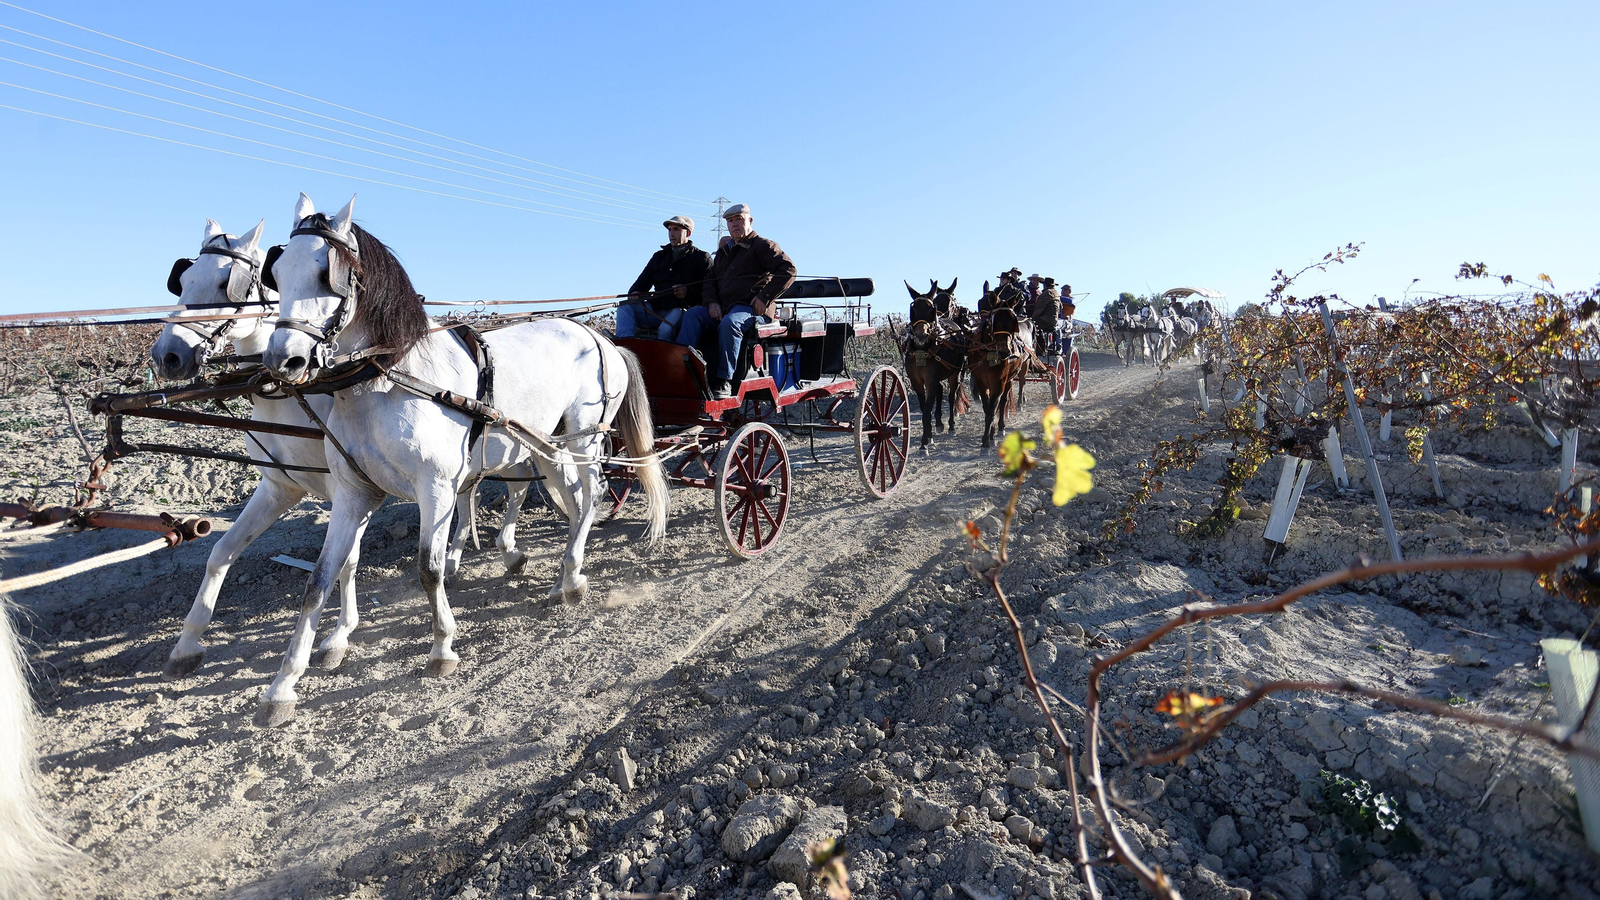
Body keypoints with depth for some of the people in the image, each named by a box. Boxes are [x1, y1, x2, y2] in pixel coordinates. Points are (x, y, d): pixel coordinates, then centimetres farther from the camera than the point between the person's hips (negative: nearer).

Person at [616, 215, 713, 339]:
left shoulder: (702, 258, 9)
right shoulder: (659, 256, 26)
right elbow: (643, 281, 26)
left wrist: (688, 292, -19)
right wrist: (634, 293, 3)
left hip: (680, 309, -6)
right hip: (655, 308, 6)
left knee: (665, 329, -37)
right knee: (625, 307, -18)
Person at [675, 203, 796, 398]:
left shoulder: (763, 245, 5)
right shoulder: (723, 251, 27)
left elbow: (788, 269, -9)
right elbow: (710, 279, 26)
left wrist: (764, 298, -15)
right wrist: (712, 302, 3)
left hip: (751, 308, -7)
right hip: (722, 307, 7)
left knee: (729, 323, -38)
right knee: (692, 314, -18)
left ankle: (724, 381, -35)